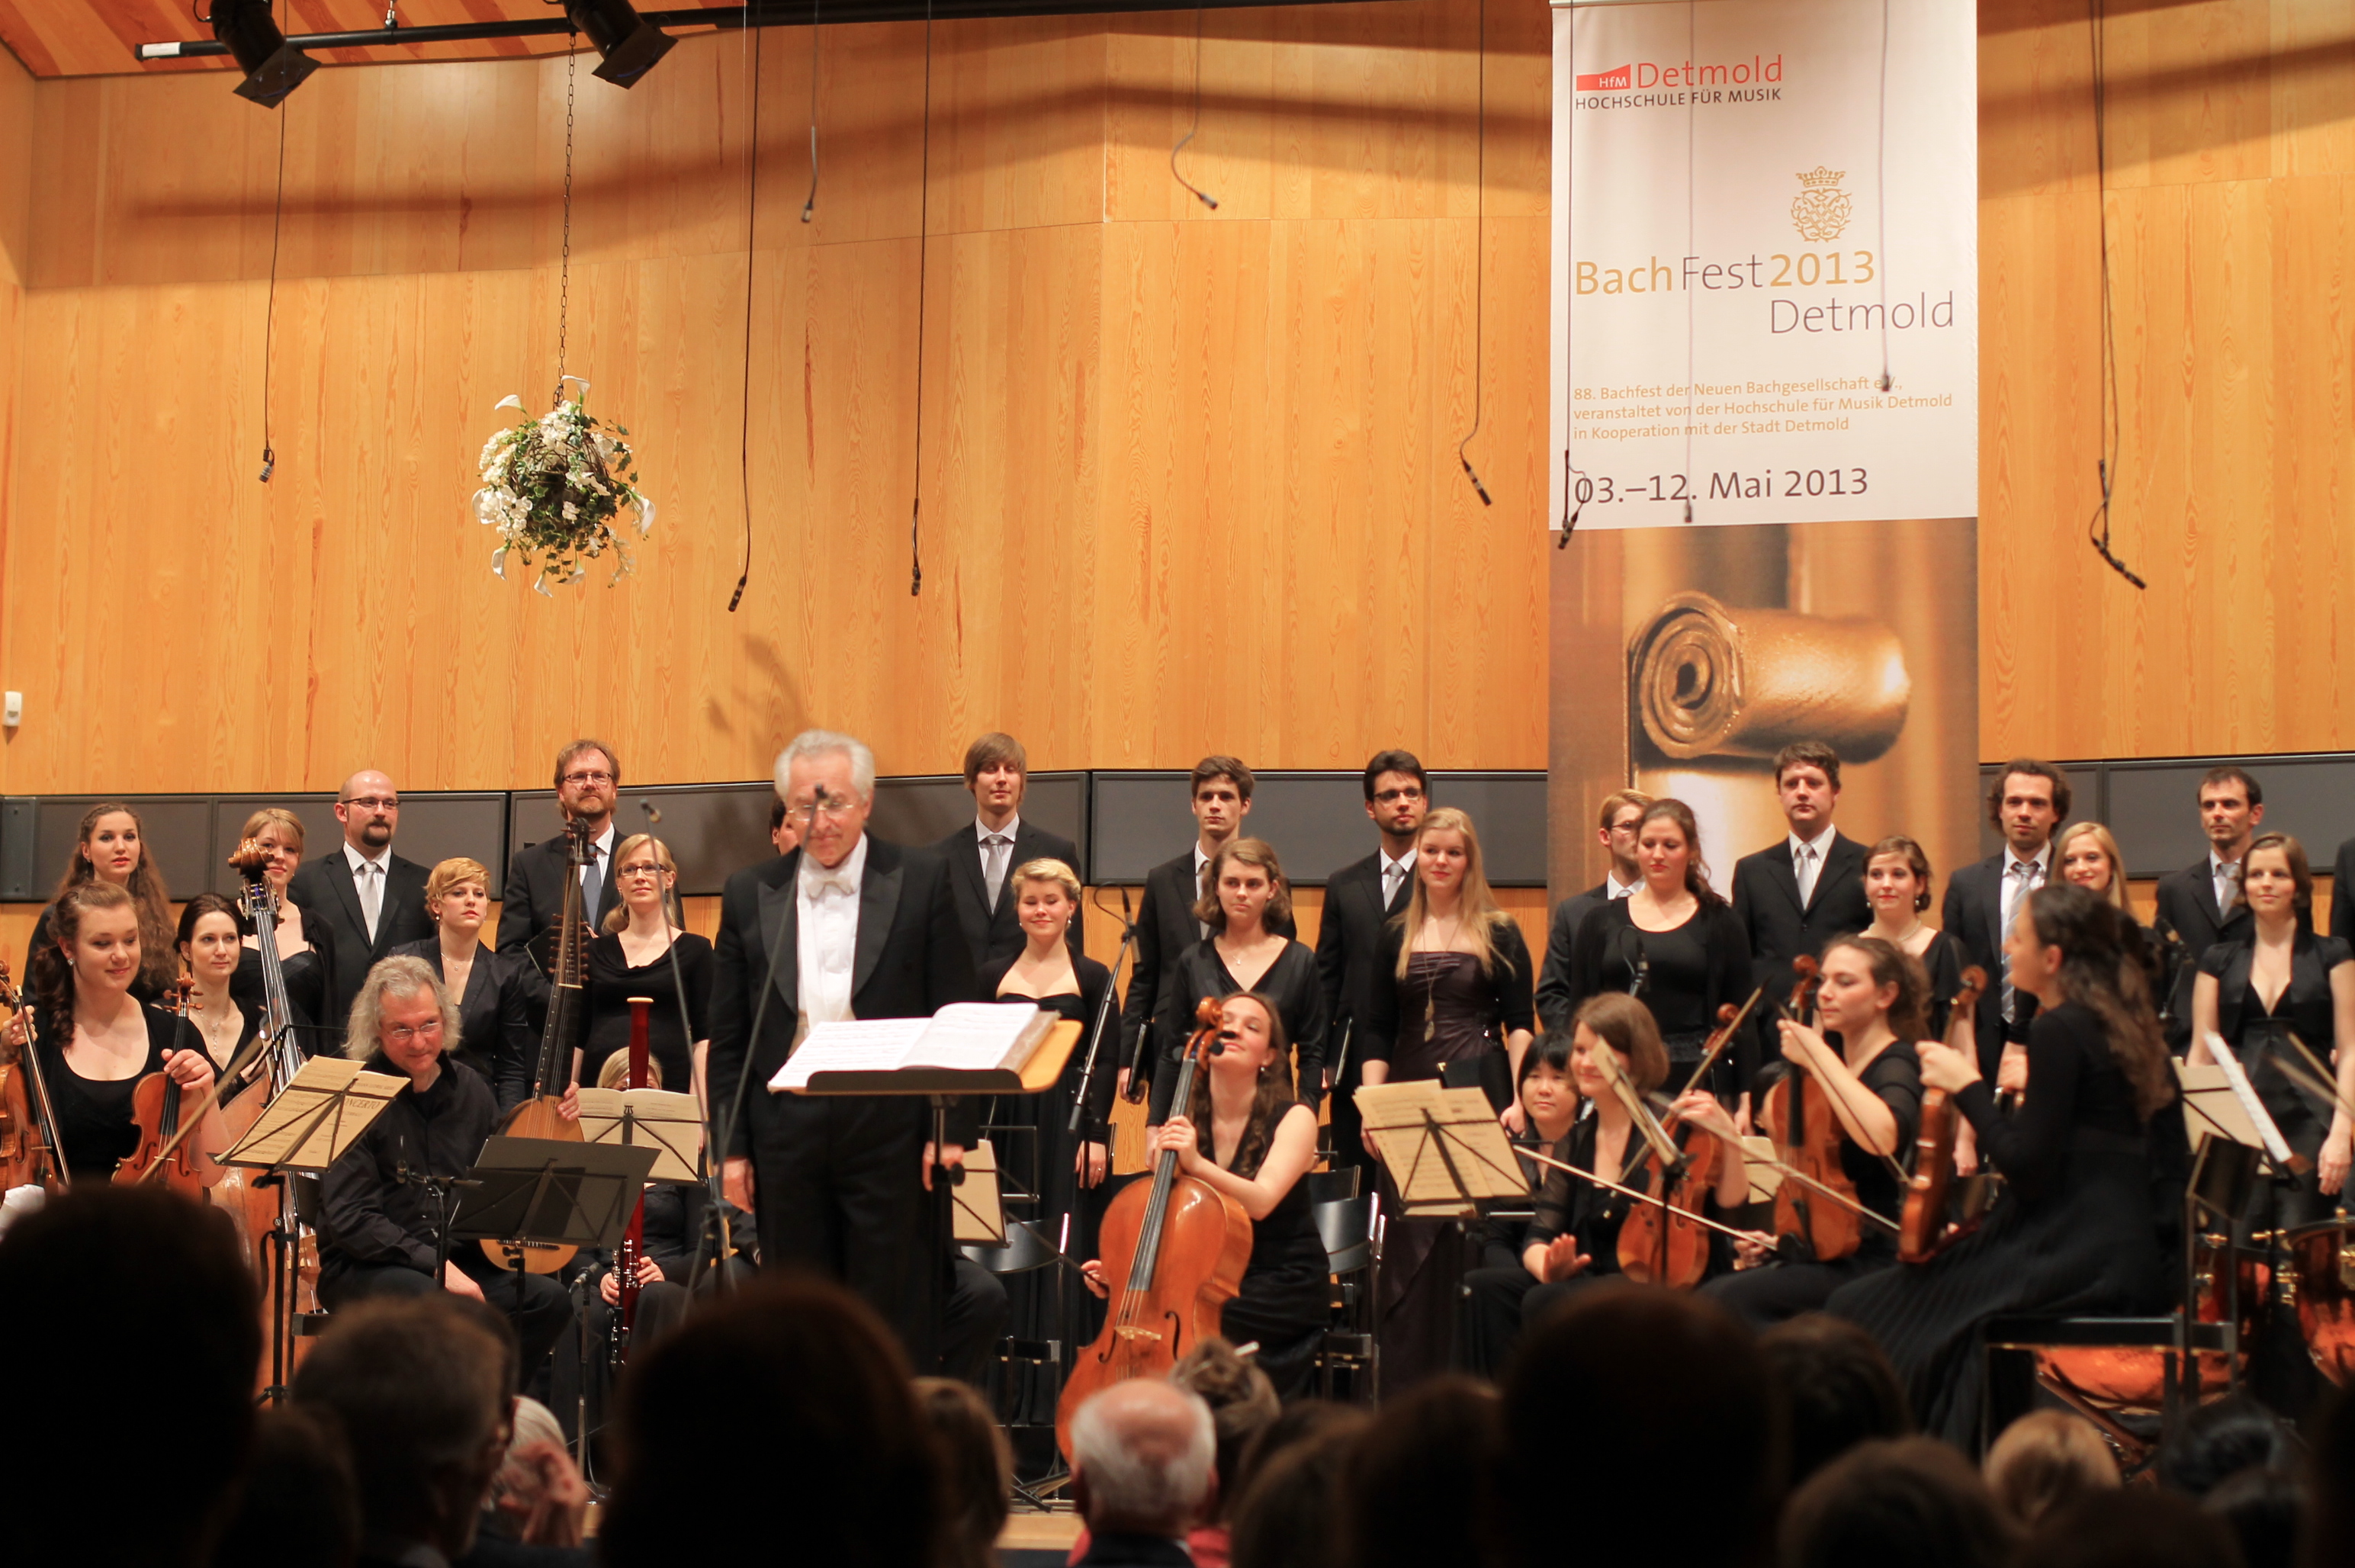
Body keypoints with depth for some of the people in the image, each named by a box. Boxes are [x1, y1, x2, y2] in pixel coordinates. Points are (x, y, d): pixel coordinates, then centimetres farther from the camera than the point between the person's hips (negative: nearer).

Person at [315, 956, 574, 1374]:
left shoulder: (469, 1088, 10)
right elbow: (349, 1219, -14)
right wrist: (432, 1262, -22)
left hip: (459, 1258, 6)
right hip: (365, 1266, -6)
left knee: (549, 1301, -19)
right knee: (434, 1303, -37)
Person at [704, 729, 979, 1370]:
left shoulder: (921, 882, 2)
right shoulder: (750, 895, 9)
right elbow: (728, 1038, 10)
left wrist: (952, 1130, -7)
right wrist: (731, 1146, 4)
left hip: (890, 1130, -3)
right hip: (788, 1133, 3)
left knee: (894, 1318, 0)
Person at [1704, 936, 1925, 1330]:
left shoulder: (1897, 1066, -7)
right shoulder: (1836, 1063, 16)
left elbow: (1882, 1137, -33)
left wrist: (1818, 1056, -25)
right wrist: (1779, 1238, 13)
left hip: (1869, 1260, -8)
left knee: (1727, 1299, -25)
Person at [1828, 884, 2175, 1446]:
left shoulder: (2057, 1030, -13)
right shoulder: (2113, 1022, 14)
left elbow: (2028, 1171, -17)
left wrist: (1968, 1086, -9)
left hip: (2073, 1255, -10)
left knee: (1857, 1313, -8)